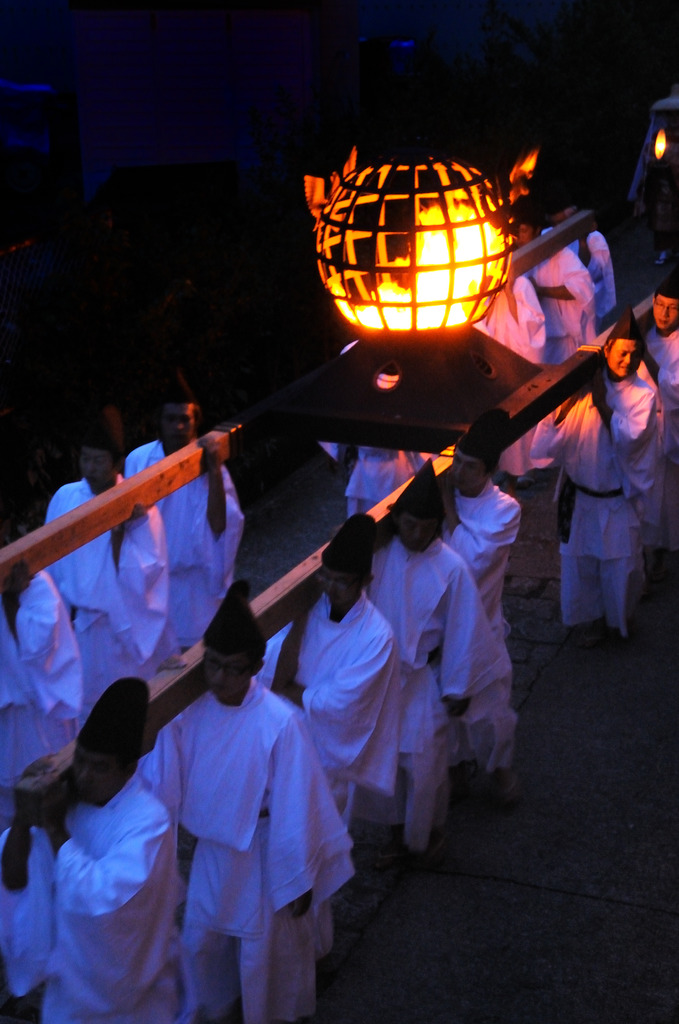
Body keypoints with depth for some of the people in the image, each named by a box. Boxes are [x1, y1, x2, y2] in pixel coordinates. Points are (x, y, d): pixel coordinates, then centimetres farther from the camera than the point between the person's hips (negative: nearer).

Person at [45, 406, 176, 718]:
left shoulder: (139, 508, -14)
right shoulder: (65, 498, -5)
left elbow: (146, 575, -17)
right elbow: (51, 562, 5)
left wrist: (119, 532, -28)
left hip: (127, 627, -3)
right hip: (77, 623, 3)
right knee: (86, 706, 15)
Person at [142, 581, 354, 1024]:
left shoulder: (280, 725, -29)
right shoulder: (191, 710, -16)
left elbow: (296, 809, -21)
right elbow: (162, 783, -9)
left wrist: (299, 882, -13)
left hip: (263, 854, -4)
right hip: (213, 847, 4)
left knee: (263, 950, 17)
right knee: (202, 938, 24)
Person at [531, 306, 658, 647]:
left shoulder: (642, 395, -11)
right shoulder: (583, 386, -7)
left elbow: (629, 439, -27)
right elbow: (547, 442, -11)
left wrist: (602, 402, -24)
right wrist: (567, 401, -27)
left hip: (618, 501, -2)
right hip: (580, 496, 2)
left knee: (620, 566, 11)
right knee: (580, 562, 15)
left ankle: (621, 617, 40)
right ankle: (592, 618, 39)